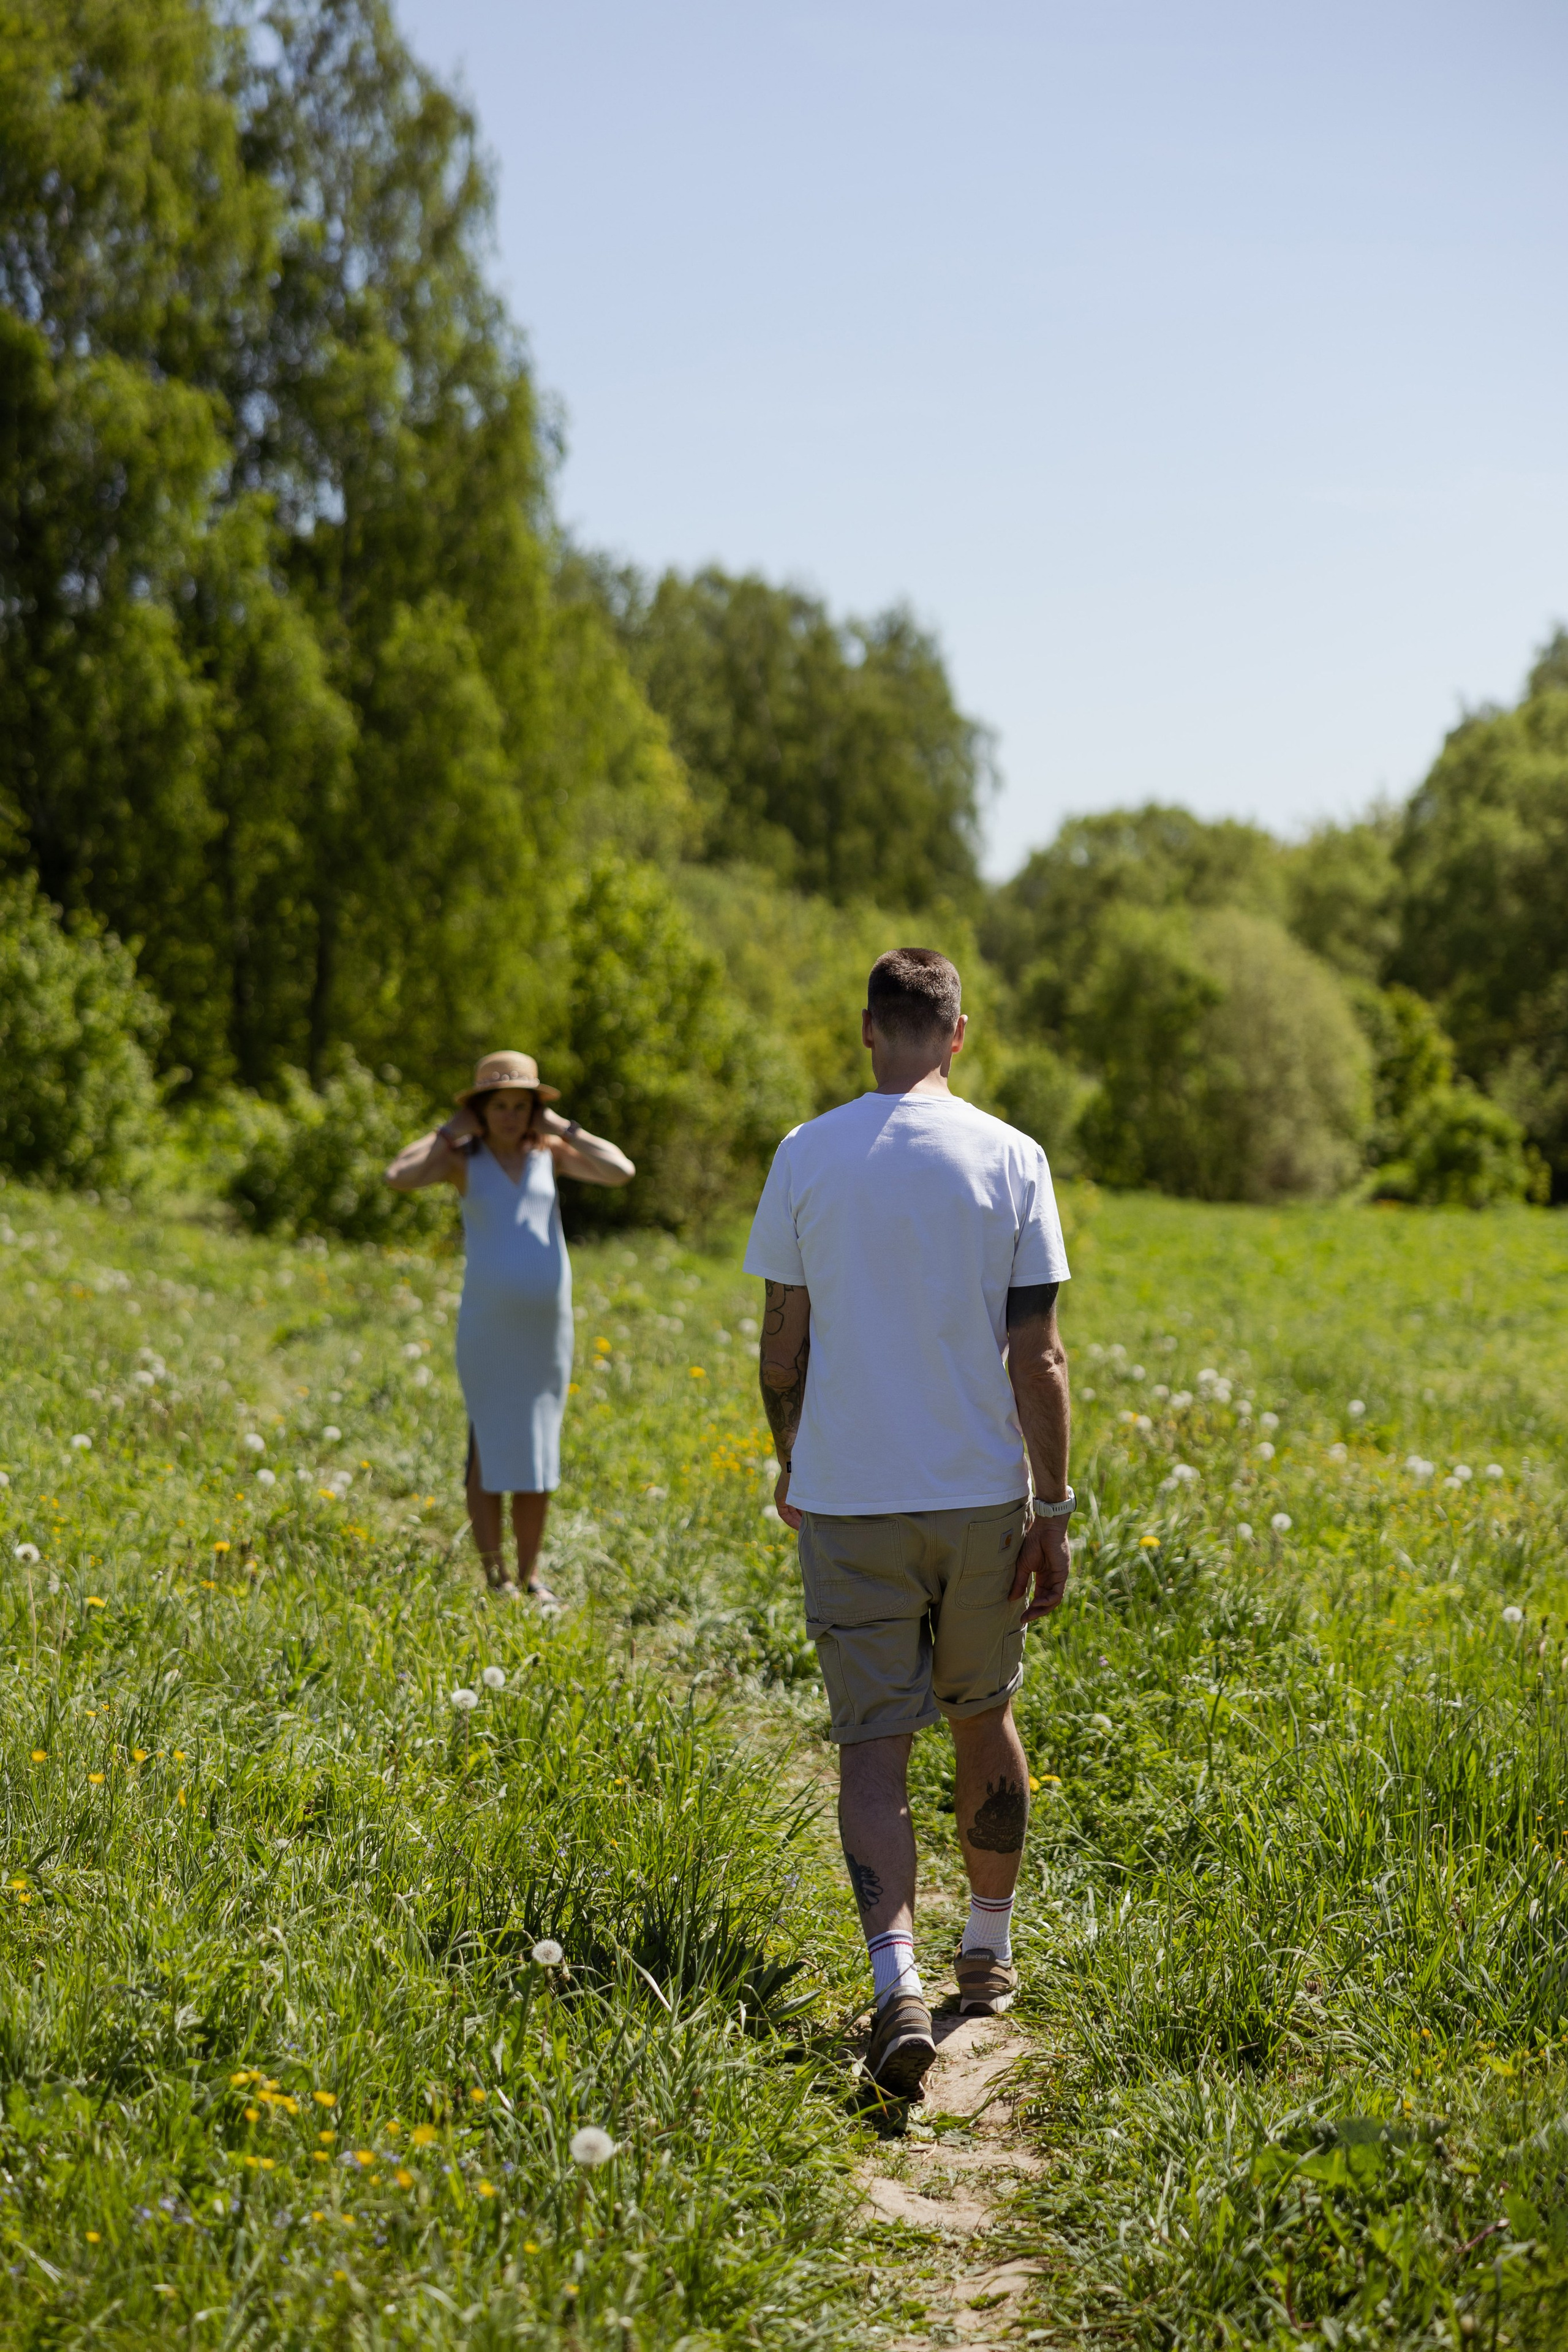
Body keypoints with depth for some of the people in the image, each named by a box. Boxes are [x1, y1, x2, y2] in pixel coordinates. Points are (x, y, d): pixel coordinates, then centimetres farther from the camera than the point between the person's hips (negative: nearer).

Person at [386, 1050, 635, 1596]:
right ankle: (494, 1577, 7)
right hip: (486, 1330, -3)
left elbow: (622, 1171, -7)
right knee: (490, 1451, 0)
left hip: (547, 1329, 3)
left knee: (538, 1453, 10)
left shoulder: (550, 1152, 6)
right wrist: (452, 1129, -11)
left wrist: (562, 1127, -4)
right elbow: (400, 1177, -20)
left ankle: (530, 1576, 20)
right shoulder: (462, 1158, -1)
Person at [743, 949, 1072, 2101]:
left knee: (874, 1745, 1)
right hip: (981, 1491, 1)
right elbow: (1036, 1356, -6)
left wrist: (792, 1466, 17)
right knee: (984, 1716, 19)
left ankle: (899, 1978, -16)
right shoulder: (1011, 1158, -4)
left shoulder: (807, 1156, -2)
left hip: (848, 1497, -1)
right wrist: (1054, 1510, -1)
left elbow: (783, 1344, 1)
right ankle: (990, 1950, 33)